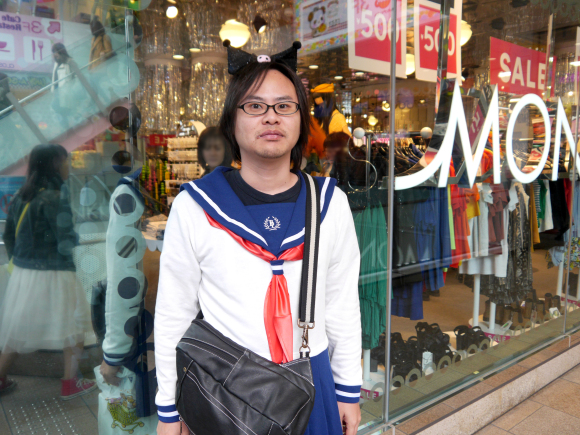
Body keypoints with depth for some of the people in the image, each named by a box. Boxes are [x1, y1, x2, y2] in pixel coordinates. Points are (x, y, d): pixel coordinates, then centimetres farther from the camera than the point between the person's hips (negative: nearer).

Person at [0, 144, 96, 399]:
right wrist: (73, 238, 2)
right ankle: (70, 383, 17)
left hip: (22, 273, 7)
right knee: (74, 325, 9)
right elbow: (66, 242, -19)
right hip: (53, 275, -7)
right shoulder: (54, 198, -18)